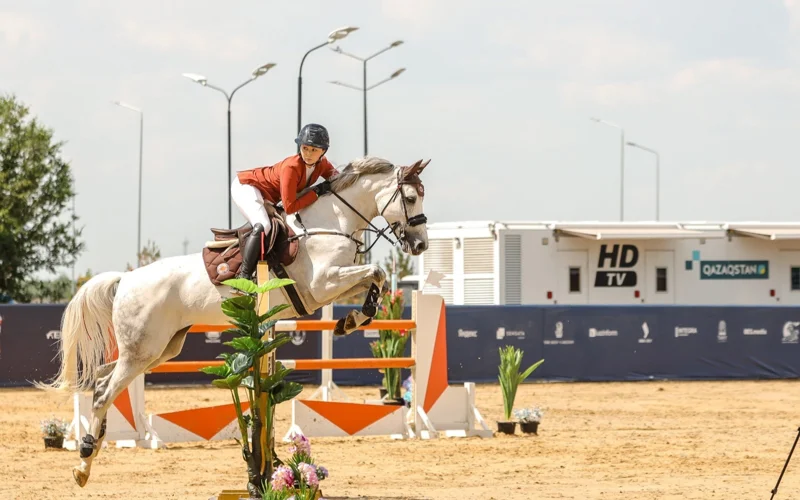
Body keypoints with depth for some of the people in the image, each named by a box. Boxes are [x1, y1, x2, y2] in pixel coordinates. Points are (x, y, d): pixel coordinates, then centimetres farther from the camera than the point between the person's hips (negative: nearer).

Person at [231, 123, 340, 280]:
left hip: (267, 199, 10)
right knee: (262, 226, -30)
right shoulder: (291, 167, -33)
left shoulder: (322, 164, -11)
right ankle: (243, 276, -32)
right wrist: (317, 192, -29)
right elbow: (290, 207, -33)